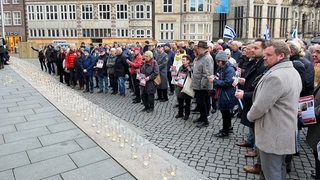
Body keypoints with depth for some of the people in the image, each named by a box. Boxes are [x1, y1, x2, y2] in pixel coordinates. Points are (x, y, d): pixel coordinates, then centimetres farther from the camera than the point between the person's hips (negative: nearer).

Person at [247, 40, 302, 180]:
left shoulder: (275, 76, -26)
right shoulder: (294, 72, 9)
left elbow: (260, 106, -26)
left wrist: (250, 116, -4)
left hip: (272, 136, -10)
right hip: (287, 132, 10)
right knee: (280, 168, 25)